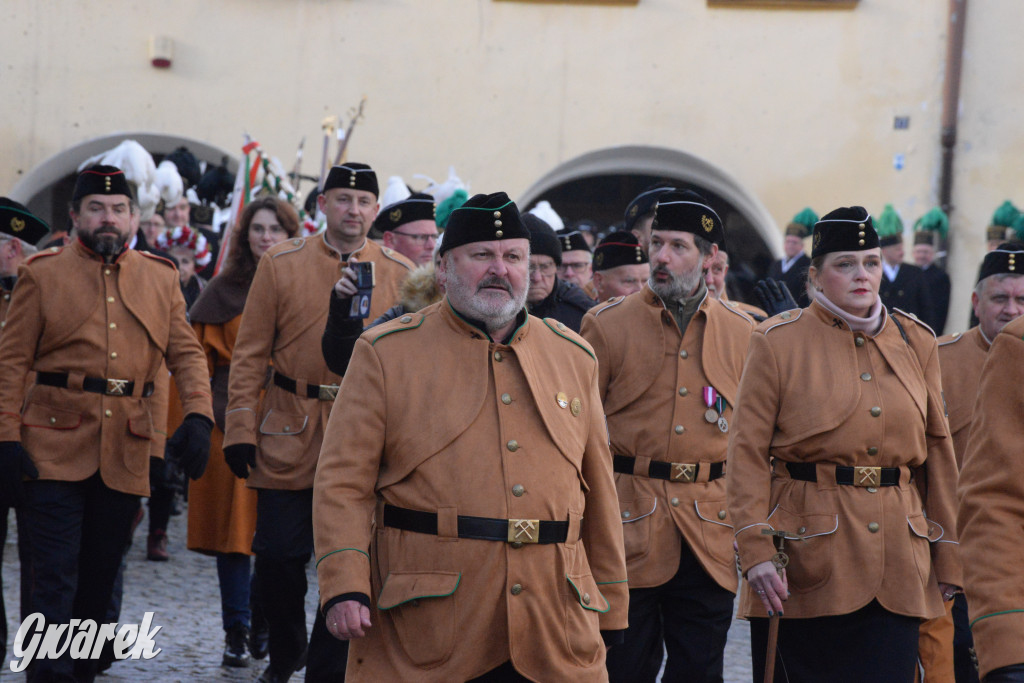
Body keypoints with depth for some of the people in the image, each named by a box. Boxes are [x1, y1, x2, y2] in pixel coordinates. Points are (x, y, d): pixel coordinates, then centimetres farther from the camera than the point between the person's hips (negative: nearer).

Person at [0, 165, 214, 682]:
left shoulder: (160, 278, 12)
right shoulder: (43, 274, 3)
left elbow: (186, 353, 8)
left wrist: (198, 416, -9)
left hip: (127, 455, 3)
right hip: (55, 450, -3)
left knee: (99, 579, 11)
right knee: (55, 580, -9)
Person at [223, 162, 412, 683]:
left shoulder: (400, 275, 4)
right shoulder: (281, 264, 2)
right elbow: (250, 355, 2)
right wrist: (241, 432, -2)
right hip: (288, 440, 0)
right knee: (279, 557, 3)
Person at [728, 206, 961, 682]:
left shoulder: (916, 343, 9)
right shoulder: (778, 342, -2)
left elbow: (938, 452, 12)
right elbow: (748, 452, -5)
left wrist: (947, 557, 10)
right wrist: (756, 551, -14)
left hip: (898, 569, 3)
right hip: (806, 566, -3)